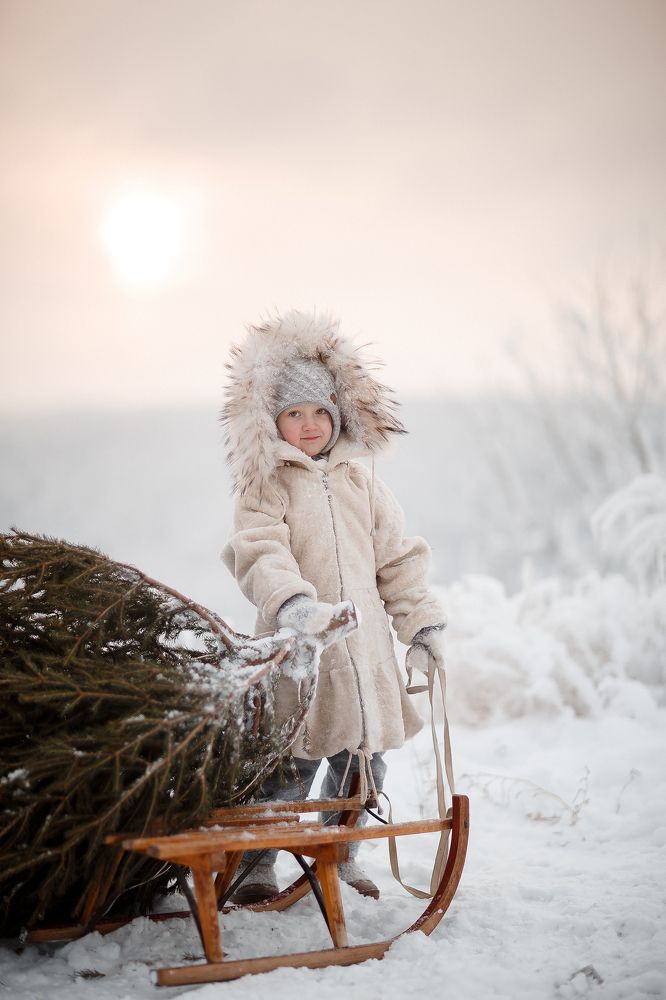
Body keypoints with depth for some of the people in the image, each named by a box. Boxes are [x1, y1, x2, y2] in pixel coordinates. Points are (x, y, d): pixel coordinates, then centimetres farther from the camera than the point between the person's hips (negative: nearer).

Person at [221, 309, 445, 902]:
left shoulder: (361, 482, 14)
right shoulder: (266, 486, -2)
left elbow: (397, 557, 17)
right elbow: (260, 553, -18)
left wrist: (421, 621, 13)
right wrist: (291, 603, -35)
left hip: (364, 644, 5)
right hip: (296, 647, -5)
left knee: (365, 757, 11)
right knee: (290, 763, -7)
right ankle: (256, 864, 9)